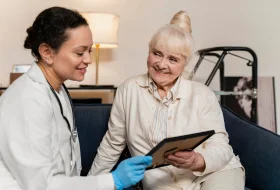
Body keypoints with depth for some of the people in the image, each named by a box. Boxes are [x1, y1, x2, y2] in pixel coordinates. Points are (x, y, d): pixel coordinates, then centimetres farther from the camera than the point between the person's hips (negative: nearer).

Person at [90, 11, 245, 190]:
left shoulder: (203, 95, -5)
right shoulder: (129, 89, -1)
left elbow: (221, 148, -8)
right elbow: (112, 144, 8)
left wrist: (198, 161, -30)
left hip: (217, 171, -2)